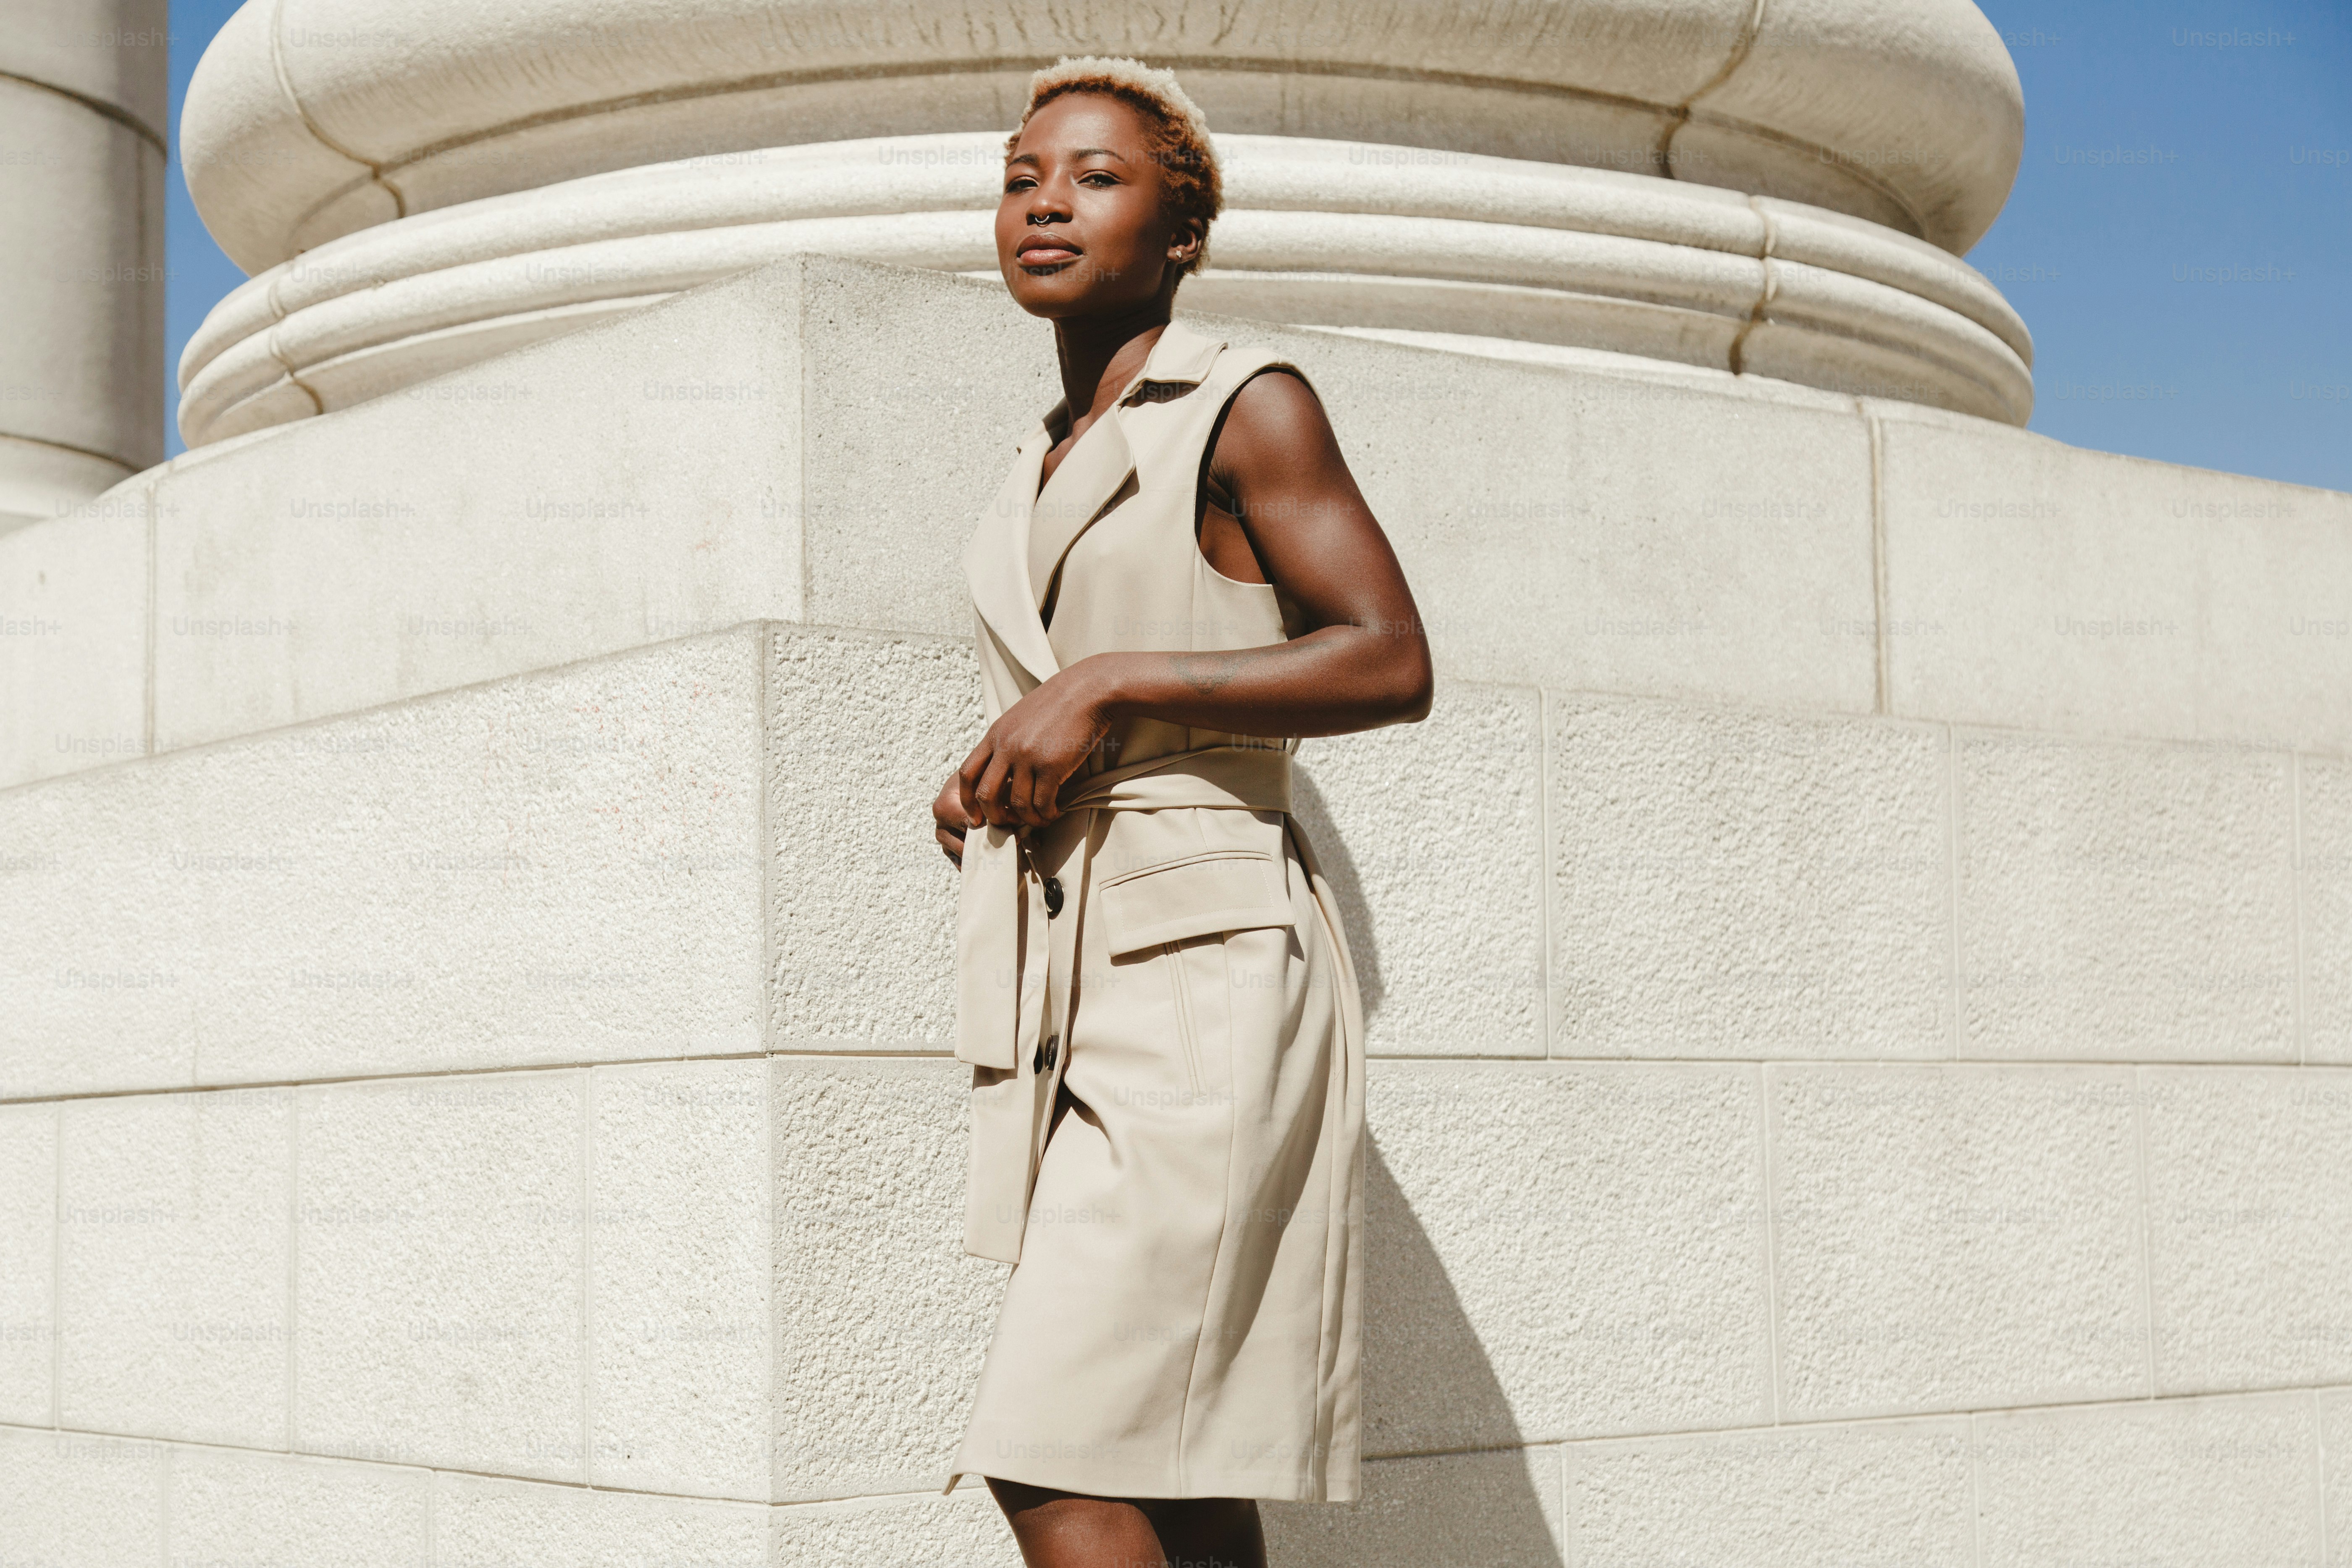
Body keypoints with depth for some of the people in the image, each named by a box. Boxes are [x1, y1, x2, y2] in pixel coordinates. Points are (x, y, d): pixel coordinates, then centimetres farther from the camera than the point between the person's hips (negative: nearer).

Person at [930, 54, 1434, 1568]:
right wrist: (985, 780, 10)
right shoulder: (1049, 466, 19)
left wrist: (1106, 687, -16)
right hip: (1067, 989, 8)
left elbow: (1390, 662, -12)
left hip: (1199, 975, -8)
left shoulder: (1247, 406, -3)